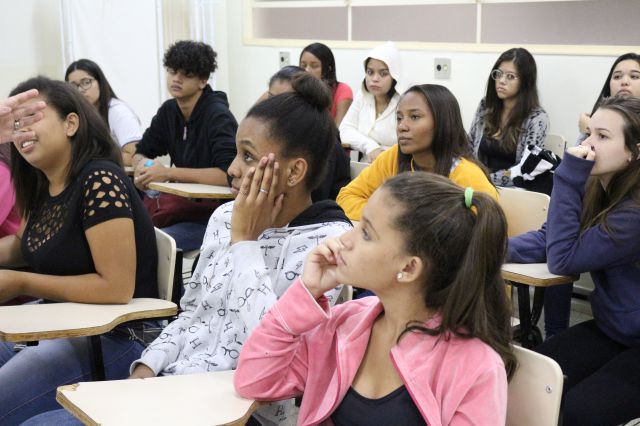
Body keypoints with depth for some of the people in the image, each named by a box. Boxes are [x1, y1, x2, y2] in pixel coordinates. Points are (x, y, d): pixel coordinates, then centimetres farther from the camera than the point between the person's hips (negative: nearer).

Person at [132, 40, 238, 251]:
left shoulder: (217, 115, -14)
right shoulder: (169, 110, 8)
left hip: (214, 213, -7)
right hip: (186, 205, 7)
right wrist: (142, 166, -10)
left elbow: (229, 173, -26)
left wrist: (168, 173, -24)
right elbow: (141, 152, 16)